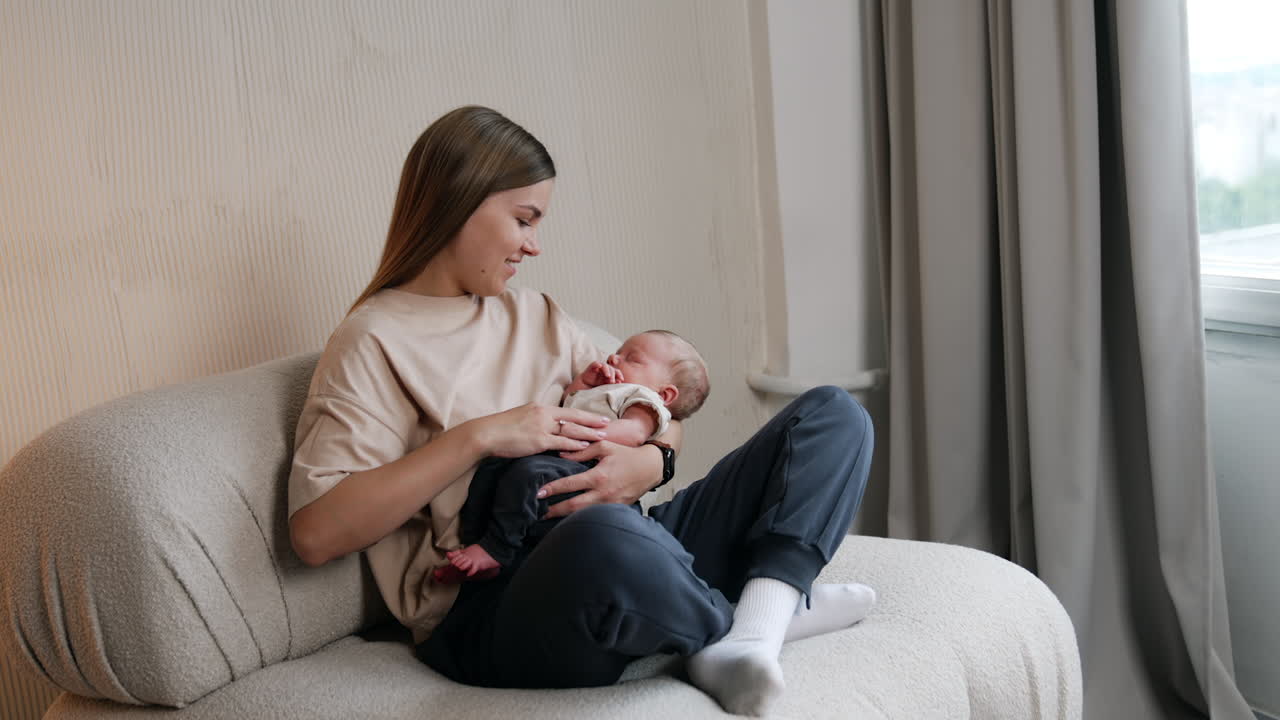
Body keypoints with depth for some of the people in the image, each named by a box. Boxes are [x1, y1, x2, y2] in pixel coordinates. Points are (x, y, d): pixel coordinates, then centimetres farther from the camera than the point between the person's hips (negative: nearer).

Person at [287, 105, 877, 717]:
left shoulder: (535, 315, 22)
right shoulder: (374, 341, 0)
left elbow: (660, 415, 21)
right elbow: (315, 532, -13)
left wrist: (649, 462, -4)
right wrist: (478, 437, -15)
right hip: (489, 610, -7)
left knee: (834, 415, 1)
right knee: (604, 533, -43)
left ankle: (748, 642, -23)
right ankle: (775, 609, -9)